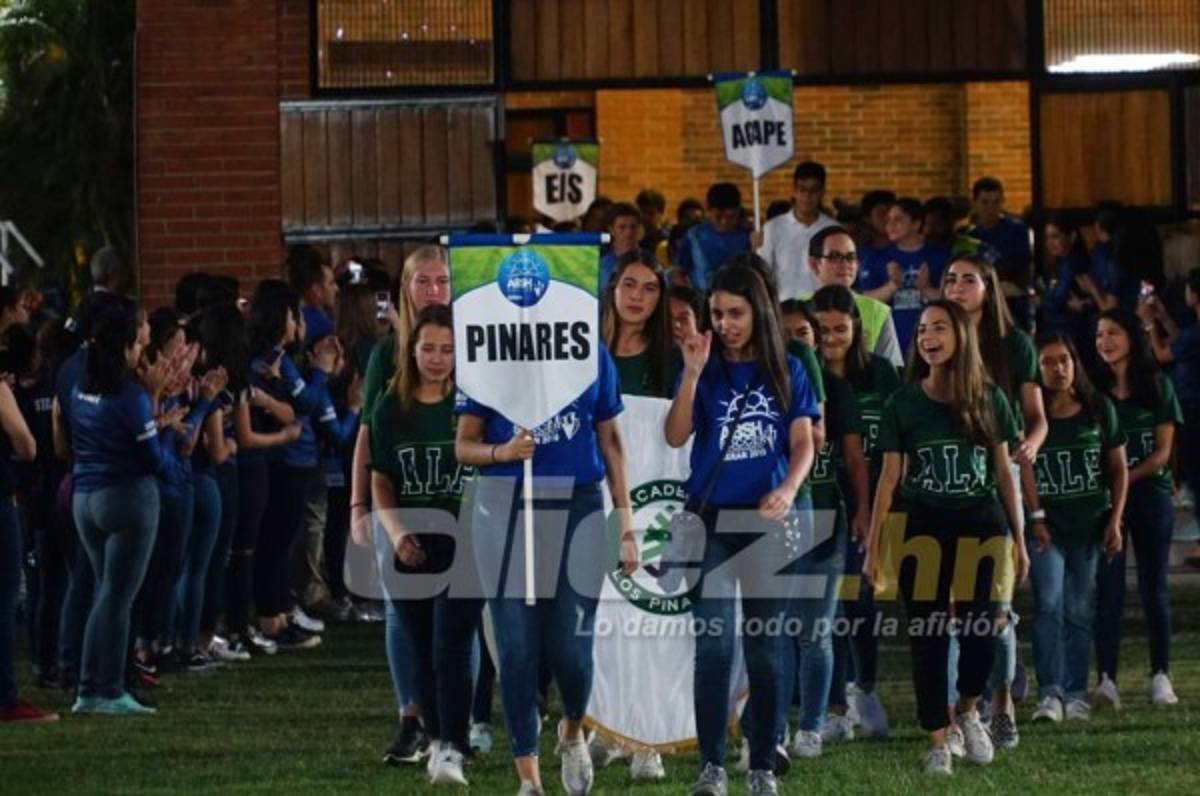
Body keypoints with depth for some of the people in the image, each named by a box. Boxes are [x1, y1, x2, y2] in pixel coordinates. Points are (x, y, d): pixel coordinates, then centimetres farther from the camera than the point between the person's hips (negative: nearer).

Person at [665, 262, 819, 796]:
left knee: (764, 648, 5)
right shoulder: (705, 371, 3)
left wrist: (788, 490, -18)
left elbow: (803, 443, 1)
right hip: (712, 519, -1)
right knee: (714, 646, -12)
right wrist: (692, 374, -18)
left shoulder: (786, 373, 7)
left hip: (769, 521, 1)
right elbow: (675, 437, -8)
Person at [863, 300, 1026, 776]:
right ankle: (937, 742, 11)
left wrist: (1018, 540, 8)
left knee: (980, 631, -5)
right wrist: (874, 548, -1)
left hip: (981, 526, 1)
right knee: (928, 638, 1)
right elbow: (889, 478, 2)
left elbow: (1003, 473, 8)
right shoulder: (903, 404, 0)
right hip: (922, 528, 0)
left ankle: (968, 711, 25)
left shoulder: (989, 399, 3)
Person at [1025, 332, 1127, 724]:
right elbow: (1024, 469, -5)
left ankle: (1076, 693, 12)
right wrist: (1034, 518, -14)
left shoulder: (1099, 409, 4)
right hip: (1046, 526, -2)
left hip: (1089, 526, 2)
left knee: (1078, 611, 7)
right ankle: (1049, 693, -17)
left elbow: (1118, 468, 9)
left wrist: (1114, 521, 3)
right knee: (1049, 605, -15)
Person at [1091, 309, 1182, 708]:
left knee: (1154, 586, 4)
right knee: (1108, 588, -7)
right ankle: (1107, 680, -11)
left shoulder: (1158, 386, 3)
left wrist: (1127, 478, -14)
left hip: (1150, 492, 0)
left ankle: (1161, 676, 11)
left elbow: (1163, 451, -1)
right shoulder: (1093, 390, 4)